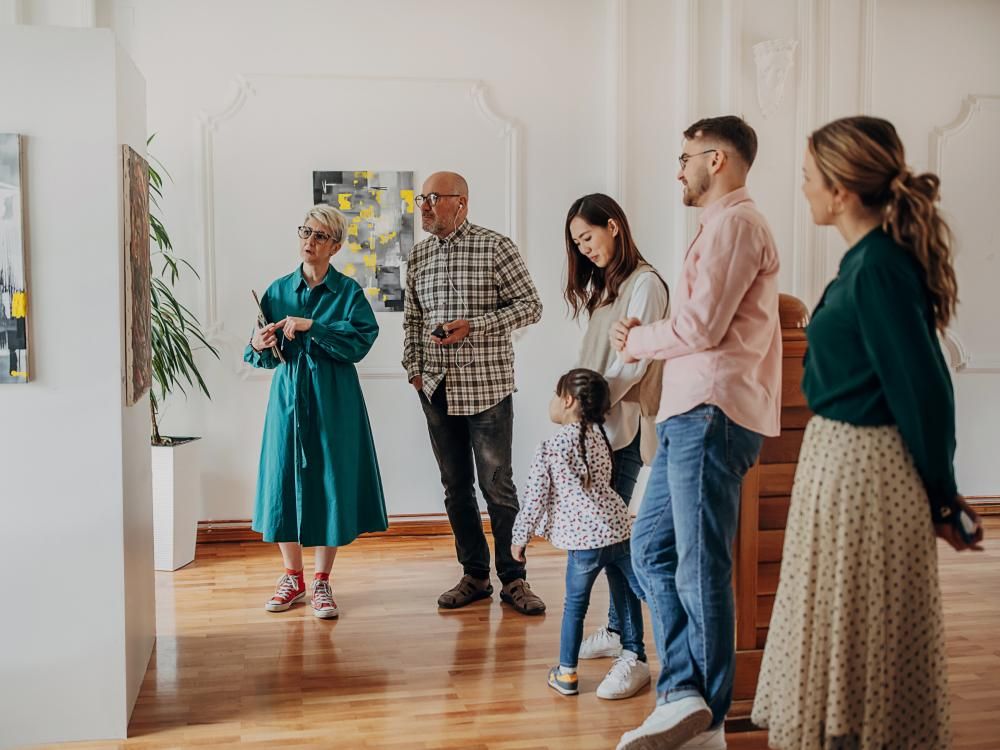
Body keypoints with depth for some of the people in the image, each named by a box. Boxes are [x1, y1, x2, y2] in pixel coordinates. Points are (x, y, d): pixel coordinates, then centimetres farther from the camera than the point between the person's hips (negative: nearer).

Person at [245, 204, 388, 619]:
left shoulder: (348, 292, -2)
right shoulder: (278, 290, 7)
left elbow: (361, 340, -17)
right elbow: (264, 357, 7)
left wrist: (310, 327, -23)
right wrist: (258, 347, -15)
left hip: (333, 402, -2)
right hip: (288, 398, 3)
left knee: (332, 483, 1)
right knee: (285, 480, 5)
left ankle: (322, 581, 15)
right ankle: (292, 576, 23)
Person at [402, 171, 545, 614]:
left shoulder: (495, 247, -6)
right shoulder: (418, 256, 10)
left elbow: (530, 306, -8)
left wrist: (473, 325, -17)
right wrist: (414, 368, 5)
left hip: (487, 386, -5)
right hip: (436, 389, 5)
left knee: (497, 486, -1)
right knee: (456, 487, 10)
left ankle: (513, 579, 11)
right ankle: (474, 575, 22)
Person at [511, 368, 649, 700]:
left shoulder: (551, 447, -4)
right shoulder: (598, 435, 13)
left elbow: (535, 498, -2)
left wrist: (519, 537, 9)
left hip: (584, 537, -5)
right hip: (618, 526, 5)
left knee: (575, 603, 8)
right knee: (626, 595, 18)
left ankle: (566, 673, 16)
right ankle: (633, 657, 27)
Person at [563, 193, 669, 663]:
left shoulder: (645, 284, -8)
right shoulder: (603, 285, 19)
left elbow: (633, 363, -15)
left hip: (623, 422, -8)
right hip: (596, 422, 8)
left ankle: (624, 635, 2)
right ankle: (618, 631, 14)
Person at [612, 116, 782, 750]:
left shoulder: (735, 223, -8)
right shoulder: (722, 224, 25)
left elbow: (701, 326, -16)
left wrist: (638, 340, 0)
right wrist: (648, 337, 9)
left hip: (712, 415, -11)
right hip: (692, 414, 11)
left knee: (701, 567, -4)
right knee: (652, 548, 9)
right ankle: (684, 696, 7)